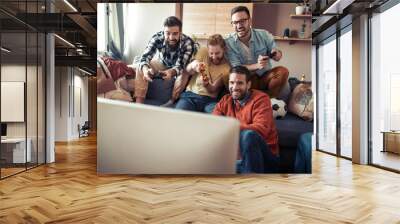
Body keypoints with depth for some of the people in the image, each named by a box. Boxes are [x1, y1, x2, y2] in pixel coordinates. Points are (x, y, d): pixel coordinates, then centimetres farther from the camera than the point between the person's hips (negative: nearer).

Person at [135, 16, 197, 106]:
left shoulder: (188, 43, -35)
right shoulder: (157, 38, -30)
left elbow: (180, 66, -39)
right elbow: (145, 57, -35)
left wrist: (171, 72, -63)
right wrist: (145, 69, -59)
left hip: (181, 67, -2)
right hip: (162, 64, 2)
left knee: (184, 72, -35)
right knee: (141, 68, -19)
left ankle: (172, 101, -19)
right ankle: (139, 102, -19)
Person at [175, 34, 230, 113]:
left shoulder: (227, 67, -3)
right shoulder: (203, 52, 4)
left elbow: (213, 90, -3)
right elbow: (188, 71, -3)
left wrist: (206, 84, -28)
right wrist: (193, 66, -28)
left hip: (210, 100, -1)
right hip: (190, 95, 2)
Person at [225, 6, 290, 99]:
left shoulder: (264, 35, -8)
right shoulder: (229, 42, -12)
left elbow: (278, 54, 3)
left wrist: (277, 54, -25)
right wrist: (257, 65, -34)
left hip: (265, 77, 2)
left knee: (283, 71, -25)